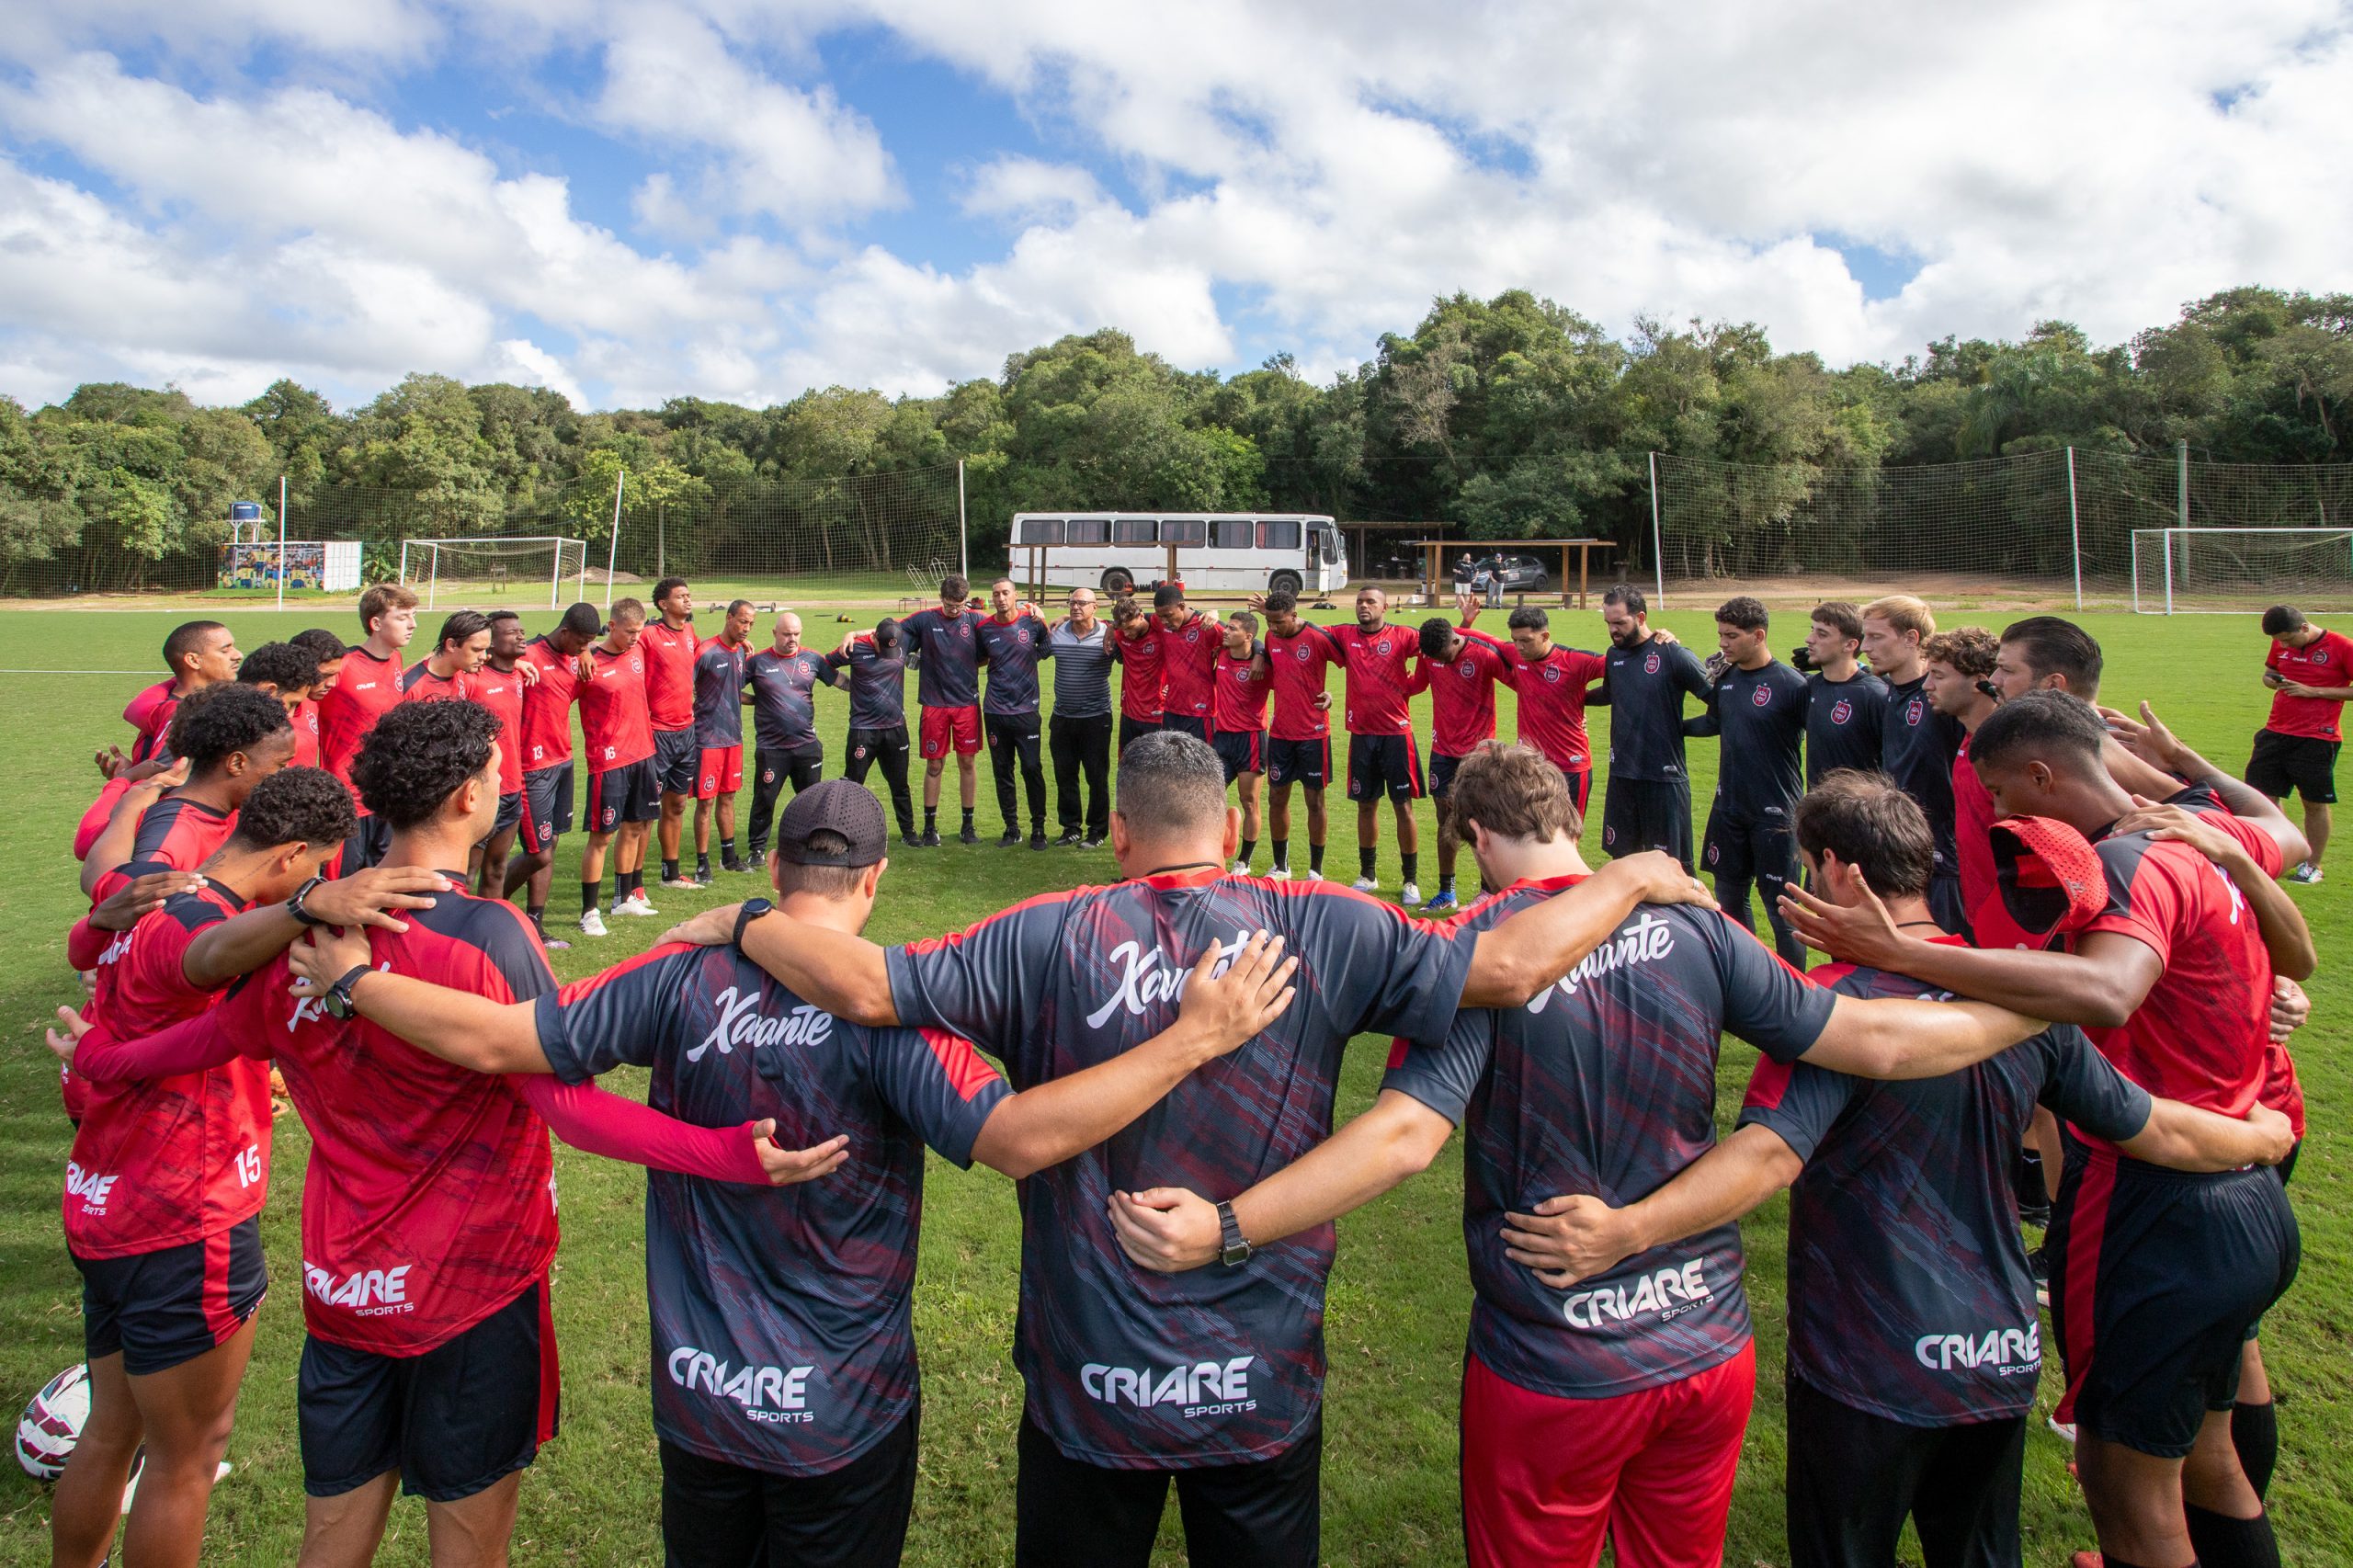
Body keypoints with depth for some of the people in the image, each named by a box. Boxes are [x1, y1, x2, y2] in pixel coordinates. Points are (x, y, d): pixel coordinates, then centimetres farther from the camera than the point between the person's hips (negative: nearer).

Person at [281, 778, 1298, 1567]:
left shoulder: (688, 977, -12)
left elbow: (489, 1039, -9)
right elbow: (1014, 1138, -34)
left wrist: (353, 977, 7)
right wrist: (1194, 1039, -33)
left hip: (695, 1392, 4)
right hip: (840, 1413, -3)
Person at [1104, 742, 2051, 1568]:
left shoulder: (1476, 951, -17)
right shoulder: (1691, 925, -6)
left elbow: (1406, 1134, -28)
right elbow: (1873, 1044, -3)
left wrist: (1221, 1227, -30)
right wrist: (2037, 1008, 13)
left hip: (1548, 1376, -3)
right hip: (1710, 1348, 4)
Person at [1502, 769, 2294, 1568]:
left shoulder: (1839, 999, -21)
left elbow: (1768, 1154, -34)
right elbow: (2152, 1129, 8)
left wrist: (1624, 1230, -41)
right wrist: (2260, 1135, 28)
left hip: (1870, 1368, -6)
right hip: (2005, 1353, 6)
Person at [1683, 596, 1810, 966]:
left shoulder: (1792, 685, -16)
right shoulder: (1725, 679, 4)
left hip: (1775, 813, -7)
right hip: (1729, 807, 7)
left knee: (1781, 908, 1)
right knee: (1729, 900, 15)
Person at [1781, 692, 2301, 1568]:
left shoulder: (2129, 865, -22)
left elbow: (2104, 994, -43)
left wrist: (1903, 953, -48)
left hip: (2157, 1217, -10)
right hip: (2248, 1203, 10)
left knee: (2126, 1482, 6)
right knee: (2201, 1459, 26)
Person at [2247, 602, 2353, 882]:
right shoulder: (2280, 644, 7)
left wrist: (2313, 691, -15)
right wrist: (2273, 681, -1)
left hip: (2317, 739, -5)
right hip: (2276, 732, 5)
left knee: (2315, 803, 4)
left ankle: (2312, 865, 16)